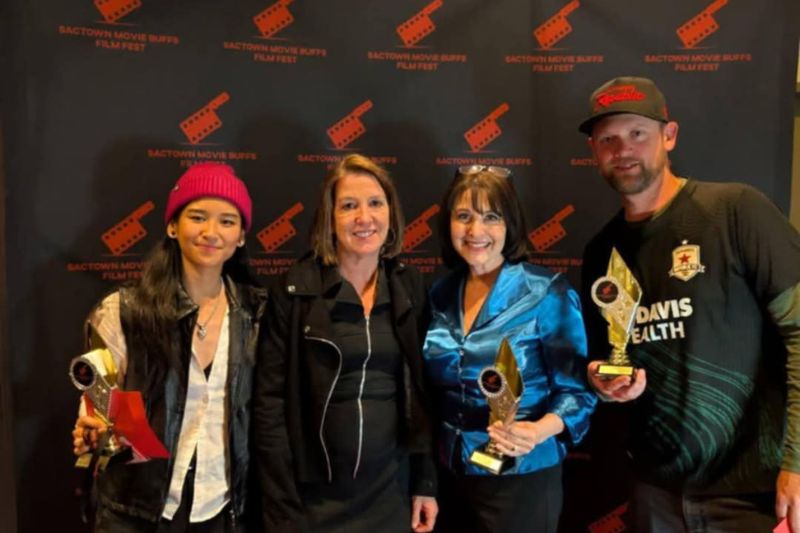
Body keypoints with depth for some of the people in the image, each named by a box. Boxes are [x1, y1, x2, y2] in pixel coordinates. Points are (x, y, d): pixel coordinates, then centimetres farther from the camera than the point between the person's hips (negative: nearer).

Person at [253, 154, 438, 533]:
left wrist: (426, 482, 4)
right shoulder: (297, 288, -10)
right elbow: (270, 400, -9)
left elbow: (423, 393, 5)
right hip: (315, 494, -3)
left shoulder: (410, 287, 0)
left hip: (391, 488, 3)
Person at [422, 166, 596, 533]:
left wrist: (539, 431, -27)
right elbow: (435, 390, 7)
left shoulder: (547, 293, -12)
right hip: (450, 476, 4)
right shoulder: (440, 294, 1)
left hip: (521, 479, -4)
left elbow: (576, 389, -10)